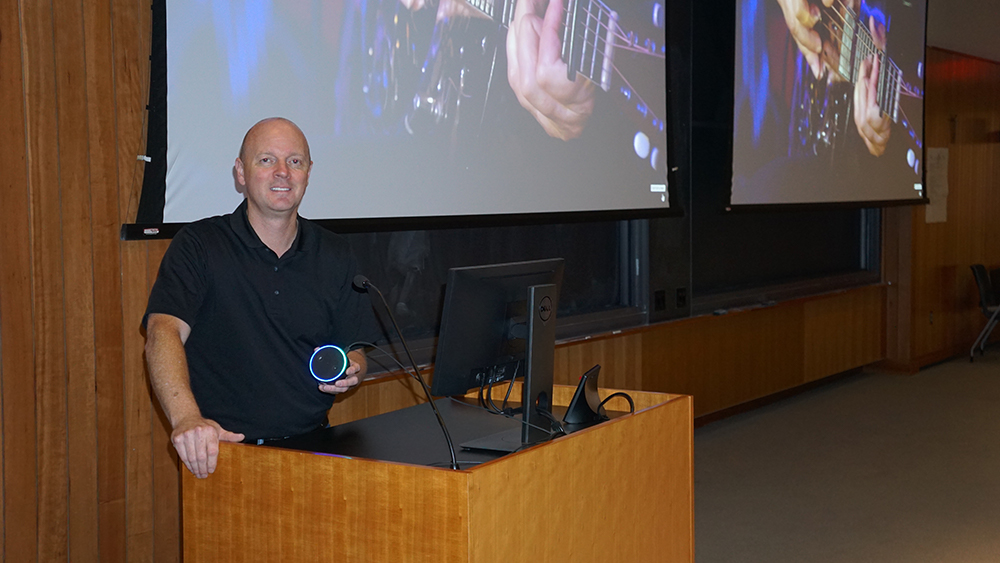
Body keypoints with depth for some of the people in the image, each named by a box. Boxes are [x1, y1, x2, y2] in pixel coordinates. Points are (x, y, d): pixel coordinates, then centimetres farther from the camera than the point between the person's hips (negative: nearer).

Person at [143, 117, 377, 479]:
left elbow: (356, 349, 20)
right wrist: (186, 417, -32)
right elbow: (164, 331, -15)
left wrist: (351, 371, -6)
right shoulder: (199, 246, 0)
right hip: (222, 452, -3)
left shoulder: (335, 256, 12)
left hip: (311, 448, 3)